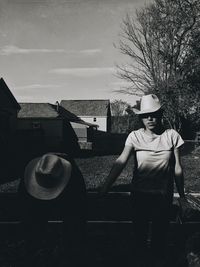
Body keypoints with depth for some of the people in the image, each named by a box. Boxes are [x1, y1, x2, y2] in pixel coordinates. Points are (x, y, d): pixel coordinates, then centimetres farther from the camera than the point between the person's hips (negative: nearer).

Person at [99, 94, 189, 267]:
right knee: (140, 230, 15)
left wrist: (182, 195, 6)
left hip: (164, 195, 0)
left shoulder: (172, 136, -7)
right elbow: (121, 162, -20)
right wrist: (105, 187, -30)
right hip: (140, 194, 0)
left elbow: (177, 168, -1)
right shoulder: (135, 136, -9)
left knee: (160, 231, 14)